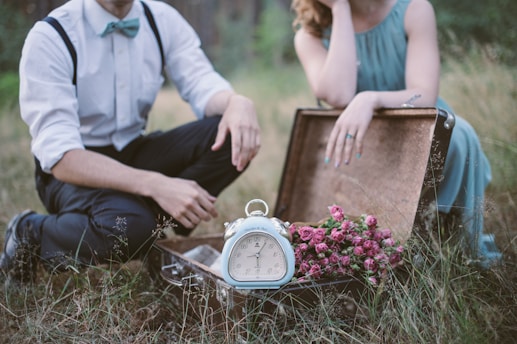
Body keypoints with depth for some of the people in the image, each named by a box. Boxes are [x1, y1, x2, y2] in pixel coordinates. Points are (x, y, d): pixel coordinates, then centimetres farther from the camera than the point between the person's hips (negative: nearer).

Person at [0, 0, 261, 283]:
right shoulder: (49, 37, -18)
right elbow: (60, 156, -26)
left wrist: (237, 102, -37)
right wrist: (156, 184, -40)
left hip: (135, 153, 5)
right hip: (70, 170, -4)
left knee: (233, 137, -18)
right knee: (129, 228, -37)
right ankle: (29, 233, -7)